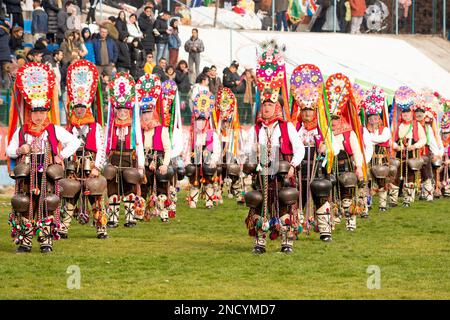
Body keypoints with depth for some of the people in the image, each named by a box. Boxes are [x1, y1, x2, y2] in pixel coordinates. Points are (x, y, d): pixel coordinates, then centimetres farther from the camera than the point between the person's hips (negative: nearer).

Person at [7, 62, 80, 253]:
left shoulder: (54, 131, 4)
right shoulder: (21, 132, 8)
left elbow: (75, 142, 6)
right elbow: (9, 151, 10)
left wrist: (62, 156, -1)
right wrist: (19, 151, -11)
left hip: (47, 177, -1)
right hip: (26, 177, 1)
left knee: (47, 208, -3)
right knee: (25, 209, -1)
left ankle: (46, 242, 1)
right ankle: (25, 242, 4)